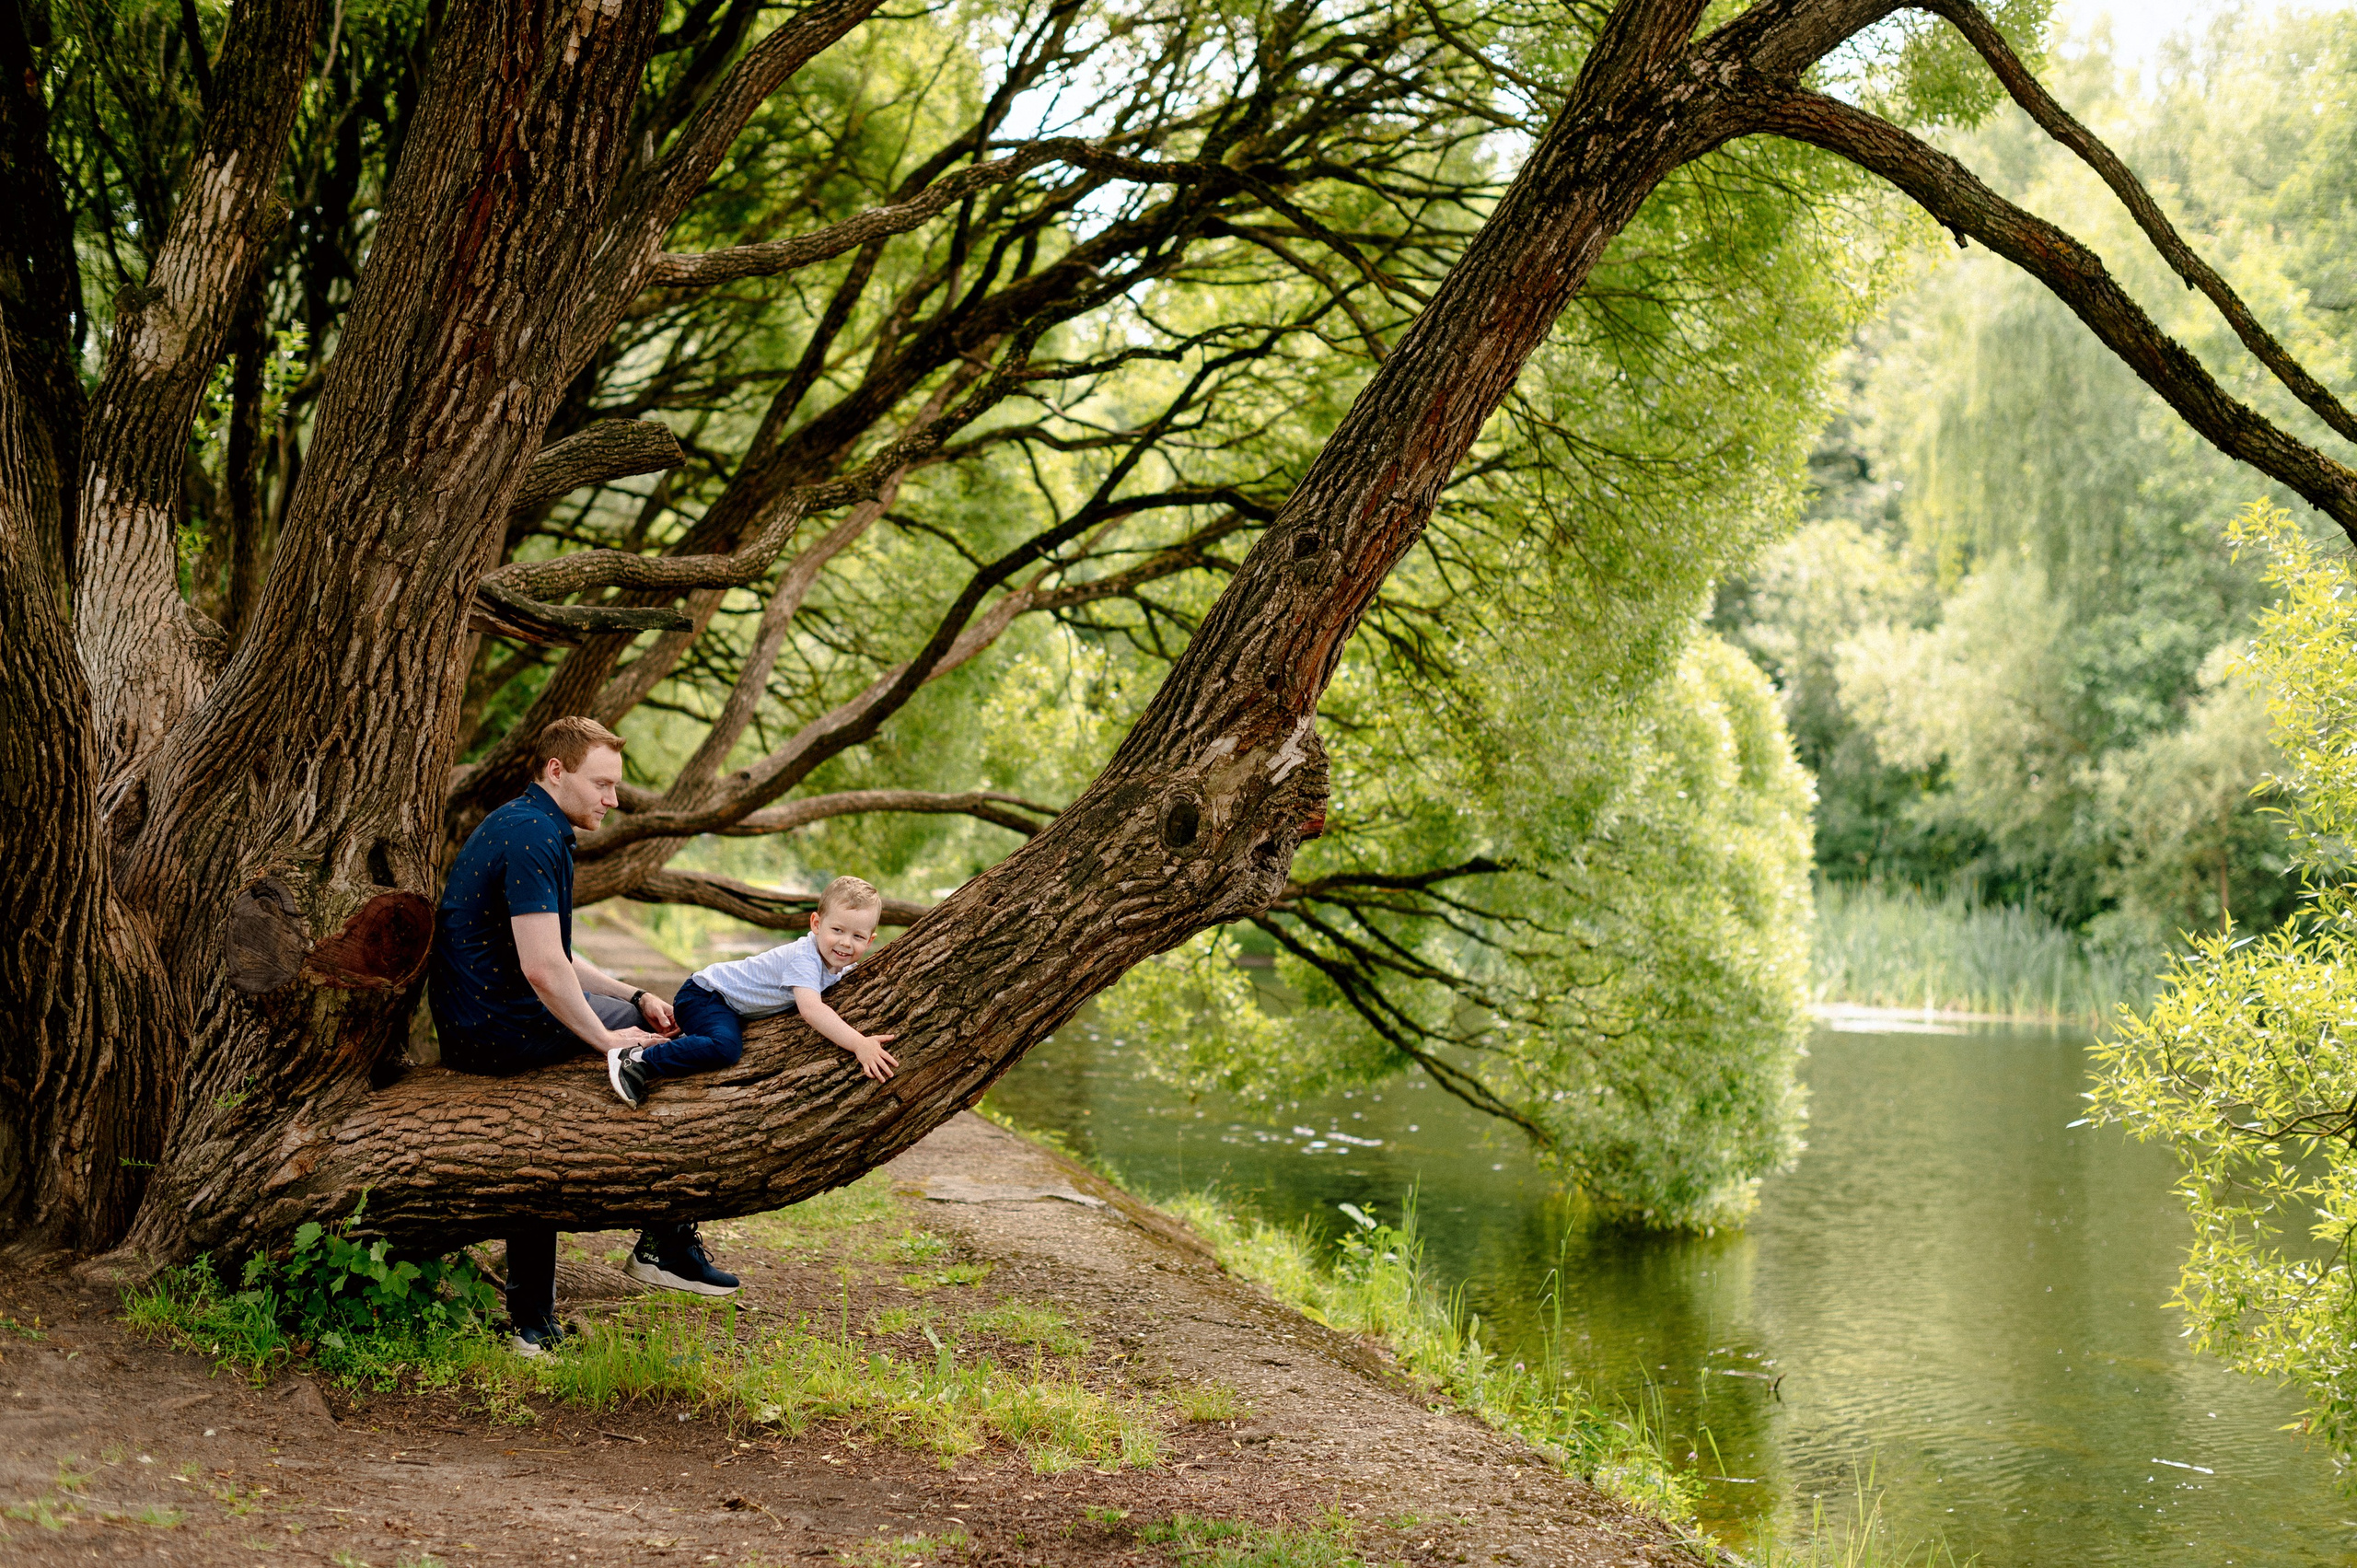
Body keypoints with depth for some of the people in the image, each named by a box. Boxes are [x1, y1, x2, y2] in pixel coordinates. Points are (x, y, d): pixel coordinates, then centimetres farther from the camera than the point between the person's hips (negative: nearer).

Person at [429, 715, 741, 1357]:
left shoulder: (515, 825, 17)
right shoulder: (534, 836, -17)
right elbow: (542, 967, -25)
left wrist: (633, 997, 13)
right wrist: (605, 1037, -14)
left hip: (470, 1027, 10)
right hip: (503, 1028, -10)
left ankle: (532, 1320, 24)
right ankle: (667, 1243, 9)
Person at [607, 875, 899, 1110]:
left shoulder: (841, 966, -5)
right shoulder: (804, 957, -31)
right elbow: (810, 1009, -45)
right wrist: (858, 1044, -54)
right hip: (703, 995, -9)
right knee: (726, 1047, -34)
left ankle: (685, 1042, 31)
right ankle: (639, 1059, -23)